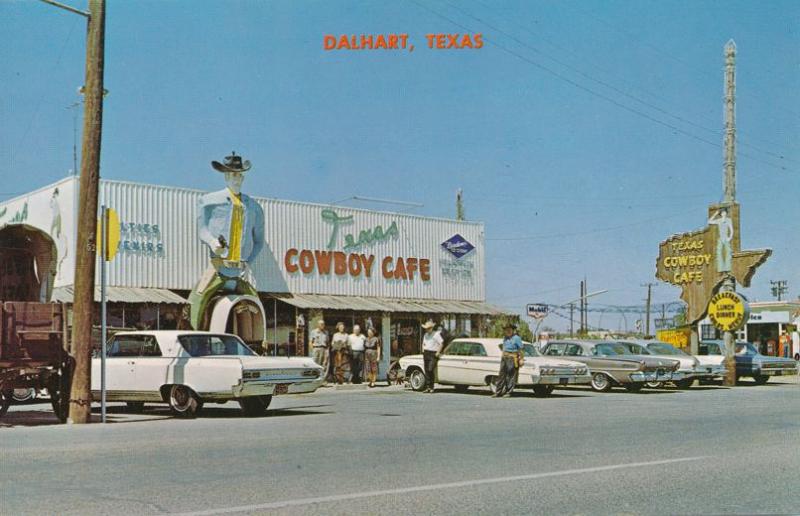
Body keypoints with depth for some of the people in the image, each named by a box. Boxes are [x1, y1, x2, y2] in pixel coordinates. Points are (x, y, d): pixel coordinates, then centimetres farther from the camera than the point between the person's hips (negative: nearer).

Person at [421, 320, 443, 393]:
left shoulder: (436, 334, -4)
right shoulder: (425, 335, 17)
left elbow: (441, 344, -7)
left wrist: (438, 353, -11)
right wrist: (423, 351, 14)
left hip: (433, 354, -6)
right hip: (426, 353, 6)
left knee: (430, 370, -16)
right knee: (426, 371, 3)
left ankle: (431, 387, -10)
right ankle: (427, 387, 6)